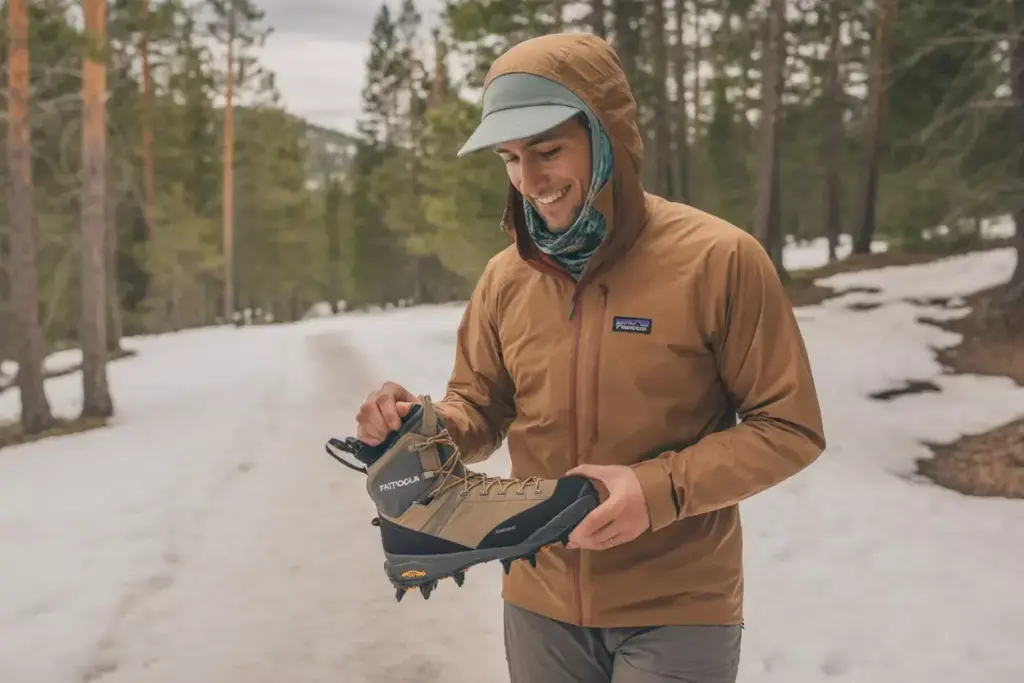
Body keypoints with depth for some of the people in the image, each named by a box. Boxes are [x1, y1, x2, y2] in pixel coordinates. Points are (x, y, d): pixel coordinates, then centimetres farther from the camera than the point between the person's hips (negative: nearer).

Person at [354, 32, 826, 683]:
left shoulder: (719, 260, -15)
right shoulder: (505, 277, -1)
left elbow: (788, 428, -11)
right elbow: (480, 413, 10)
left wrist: (660, 489, -24)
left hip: (678, 610, -4)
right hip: (541, 602, 4)